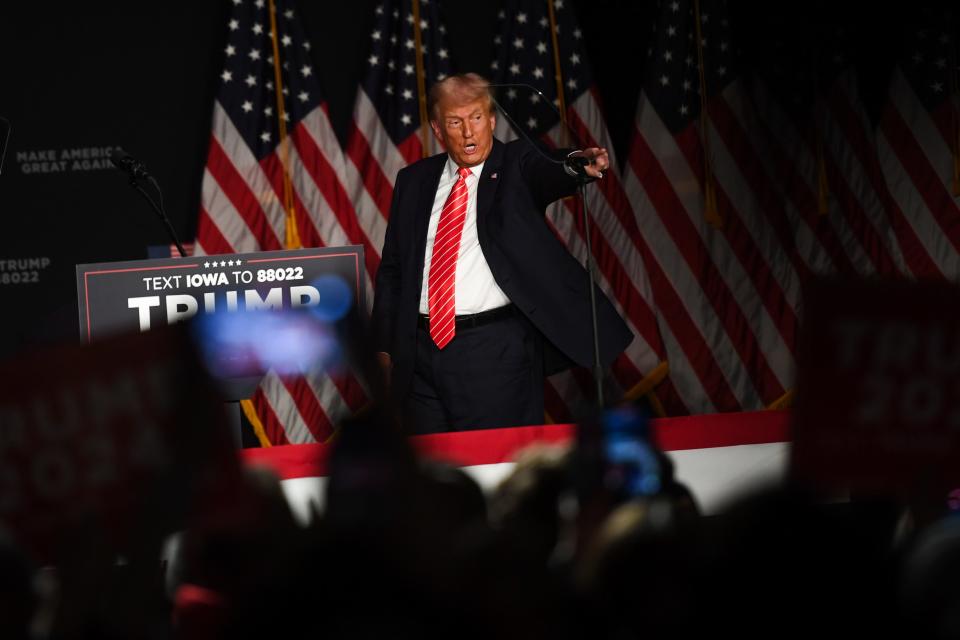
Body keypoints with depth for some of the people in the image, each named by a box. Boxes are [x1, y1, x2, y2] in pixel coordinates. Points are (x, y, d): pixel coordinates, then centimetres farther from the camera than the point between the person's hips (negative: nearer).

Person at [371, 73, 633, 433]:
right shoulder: (413, 181, 13)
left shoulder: (517, 166, 2)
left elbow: (549, 174, -21)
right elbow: (392, 268, 16)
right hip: (421, 351, 4)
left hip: (496, 352, -4)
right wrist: (386, 345, 11)